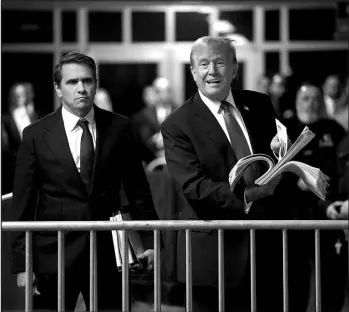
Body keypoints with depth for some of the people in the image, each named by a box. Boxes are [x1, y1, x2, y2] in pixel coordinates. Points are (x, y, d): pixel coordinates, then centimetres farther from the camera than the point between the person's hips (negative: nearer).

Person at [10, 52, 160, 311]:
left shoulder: (118, 127, 3)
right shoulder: (36, 135, -1)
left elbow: (138, 190, 9)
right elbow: (23, 205, 0)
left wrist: (150, 241, 3)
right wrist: (22, 263, -4)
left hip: (108, 253, 1)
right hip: (53, 257, -1)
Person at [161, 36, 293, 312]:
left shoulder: (260, 105, 8)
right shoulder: (178, 125, -7)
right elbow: (194, 187, -16)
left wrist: (281, 152, -8)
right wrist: (247, 197, -28)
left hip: (268, 246, 4)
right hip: (213, 255, -4)